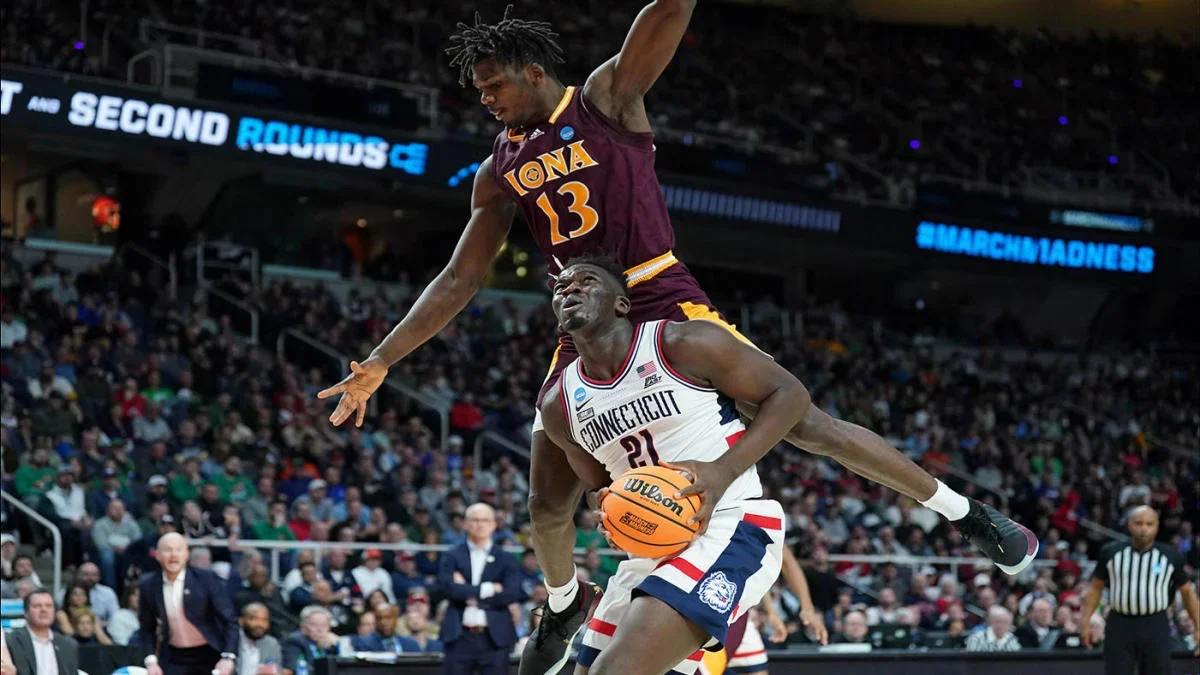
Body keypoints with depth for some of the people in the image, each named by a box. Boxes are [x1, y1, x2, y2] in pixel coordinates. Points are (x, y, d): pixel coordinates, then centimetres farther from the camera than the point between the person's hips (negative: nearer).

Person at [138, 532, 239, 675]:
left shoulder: (207, 579, -11)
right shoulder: (148, 585, -3)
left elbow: (229, 620, -10)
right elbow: (147, 629, 8)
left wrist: (228, 658, -20)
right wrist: (151, 661, -5)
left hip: (209, 657, -2)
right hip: (174, 658, 2)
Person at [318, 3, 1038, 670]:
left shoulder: (608, 98, -4)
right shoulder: (500, 172, 9)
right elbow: (459, 279, 12)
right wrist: (379, 362, 7)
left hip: (665, 302, -4)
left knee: (801, 420, -11)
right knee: (549, 503, 3)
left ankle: (963, 510, 1)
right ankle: (565, 601, 36)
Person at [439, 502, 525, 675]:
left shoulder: (505, 560, 8)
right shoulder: (452, 557, 8)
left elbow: (512, 593, -7)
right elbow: (450, 588, -9)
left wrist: (471, 595, -8)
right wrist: (487, 589, -10)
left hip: (494, 639, 0)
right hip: (460, 637, 0)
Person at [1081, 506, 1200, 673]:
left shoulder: (1171, 556, 1)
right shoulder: (1110, 553, 2)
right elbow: (1095, 588, 11)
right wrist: (1085, 621, 3)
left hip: (1156, 627, 0)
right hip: (1119, 626, 0)